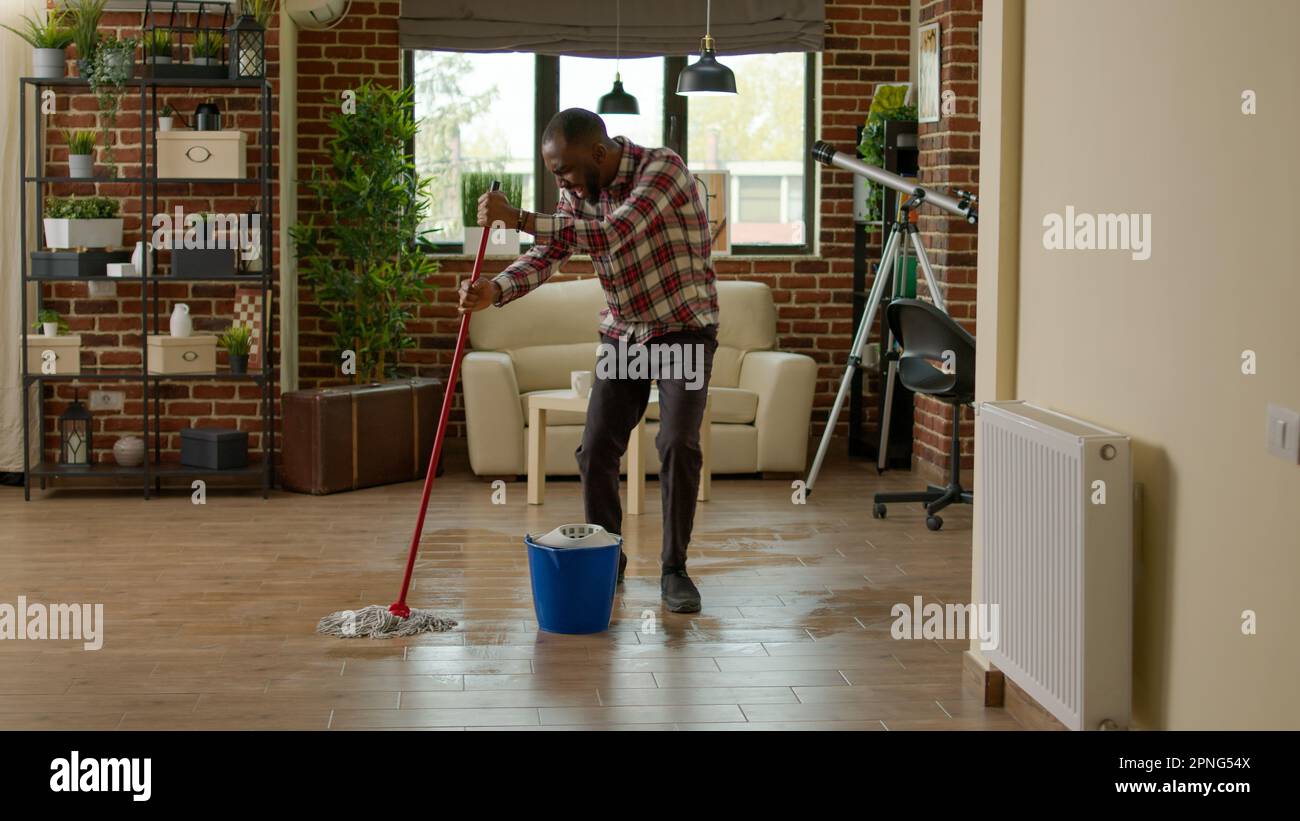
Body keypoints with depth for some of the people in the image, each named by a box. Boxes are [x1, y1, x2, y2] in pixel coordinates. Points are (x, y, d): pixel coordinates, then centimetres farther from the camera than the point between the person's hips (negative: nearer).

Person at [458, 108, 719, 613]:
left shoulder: (663, 168, -22)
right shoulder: (578, 193, -1)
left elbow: (611, 235, -35)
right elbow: (546, 257, -8)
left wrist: (520, 220, -37)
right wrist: (494, 291, -28)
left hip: (684, 330, -5)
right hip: (622, 334, 6)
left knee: (678, 445, -17)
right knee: (596, 450, -3)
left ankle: (674, 570, -4)